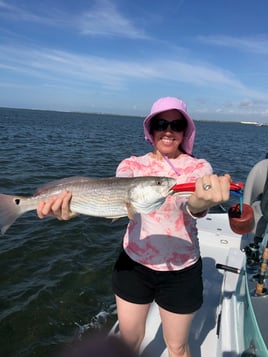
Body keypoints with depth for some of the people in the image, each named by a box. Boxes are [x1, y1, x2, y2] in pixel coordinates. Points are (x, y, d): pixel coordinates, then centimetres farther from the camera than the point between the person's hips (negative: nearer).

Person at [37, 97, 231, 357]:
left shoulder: (199, 168, -9)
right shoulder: (133, 165, -5)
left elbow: (194, 208, -29)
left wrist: (203, 200, -54)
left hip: (181, 271, -1)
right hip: (134, 264, 2)